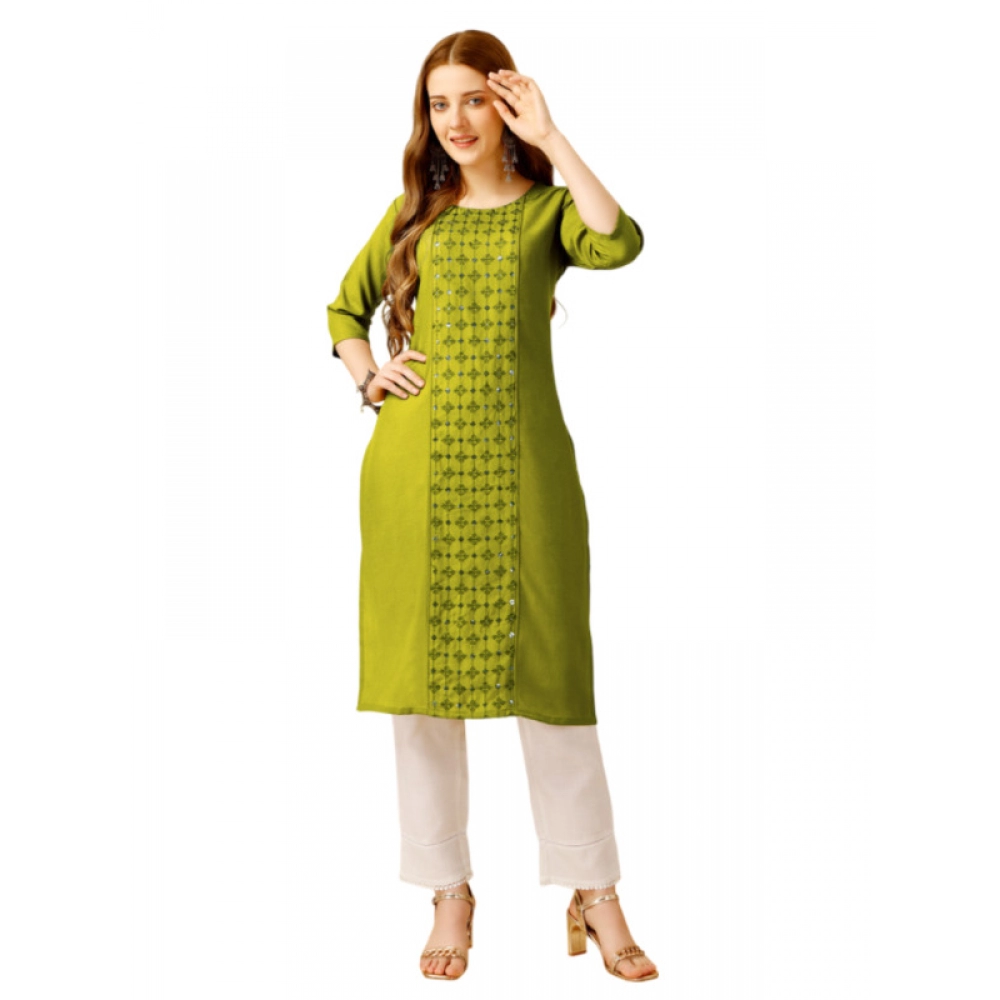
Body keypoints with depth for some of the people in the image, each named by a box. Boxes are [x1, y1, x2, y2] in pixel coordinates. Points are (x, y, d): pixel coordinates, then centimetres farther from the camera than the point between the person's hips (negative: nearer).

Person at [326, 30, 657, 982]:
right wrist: (367, 377, 5)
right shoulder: (413, 213, 14)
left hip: (521, 465, -2)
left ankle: (593, 894, 11)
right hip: (416, 465, 2)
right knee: (420, 672, 3)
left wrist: (550, 136, -8)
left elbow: (619, 242, -15)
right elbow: (344, 309, 24)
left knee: (548, 672, -1)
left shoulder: (546, 208, 8)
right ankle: (450, 894, 17)